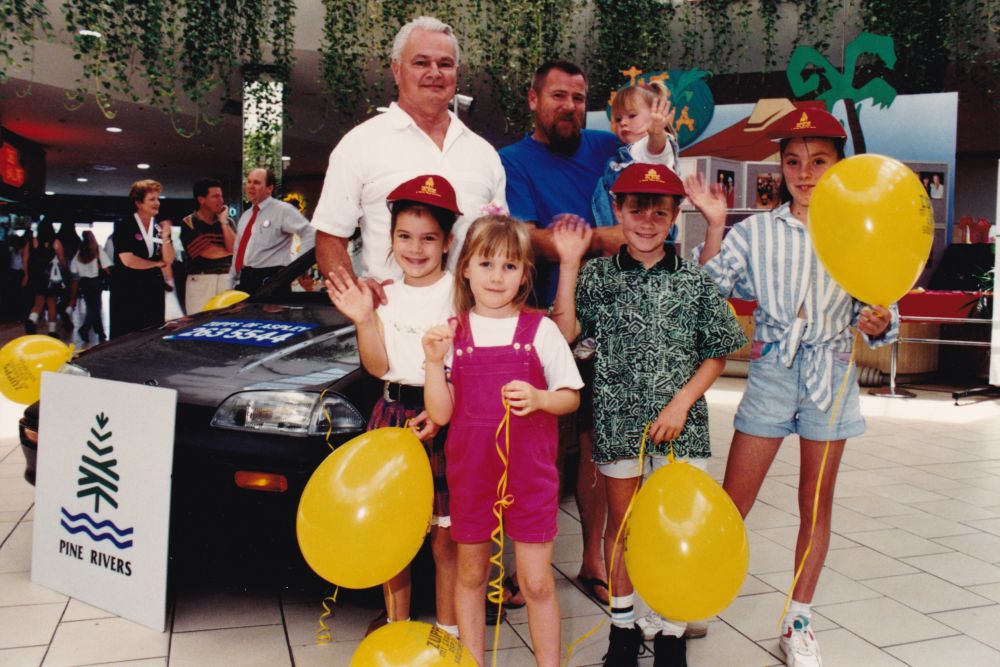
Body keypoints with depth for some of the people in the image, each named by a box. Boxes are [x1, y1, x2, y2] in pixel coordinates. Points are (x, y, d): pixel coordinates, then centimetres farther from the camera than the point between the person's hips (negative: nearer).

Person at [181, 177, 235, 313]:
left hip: (227, 280, 3)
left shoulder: (227, 222, 13)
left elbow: (235, 249, -3)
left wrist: (223, 222, -3)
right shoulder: (189, 223, -1)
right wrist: (230, 251, 3)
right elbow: (208, 253, -10)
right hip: (200, 281, -3)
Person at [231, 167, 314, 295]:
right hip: (244, 280, 7)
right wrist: (231, 282, 19)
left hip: (269, 280, -7)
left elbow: (310, 234, -14)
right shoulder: (245, 215, 20)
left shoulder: (283, 210, -5)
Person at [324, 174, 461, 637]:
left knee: (446, 534, 3)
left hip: (444, 420, -4)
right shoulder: (387, 295, 8)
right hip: (392, 415, 4)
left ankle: (447, 631, 19)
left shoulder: (458, 293, -5)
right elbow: (378, 367, 2)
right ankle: (397, 625, 29)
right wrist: (364, 320, -11)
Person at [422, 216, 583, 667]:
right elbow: (440, 414, -5)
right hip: (470, 472, 2)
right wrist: (434, 361, -18)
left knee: (537, 583, 4)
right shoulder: (450, 333, -2)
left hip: (530, 473, -1)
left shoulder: (540, 329, -3)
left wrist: (539, 399, -18)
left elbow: (570, 397, 2)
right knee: (470, 575, 16)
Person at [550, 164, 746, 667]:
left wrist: (681, 404, -9)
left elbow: (716, 356, 3)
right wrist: (569, 264, -12)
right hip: (618, 420, 0)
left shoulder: (695, 281, 1)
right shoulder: (597, 276, 1)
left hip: (679, 423, 0)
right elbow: (564, 332, -12)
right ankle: (623, 625, 31)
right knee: (621, 522, 13)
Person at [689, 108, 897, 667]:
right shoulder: (757, 230, 0)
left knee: (817, 502, 10)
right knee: (733, 500, 1)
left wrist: (879, 322, -20)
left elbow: (878, 315, 2)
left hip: (832, 374, 1)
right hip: (773, 370, -1)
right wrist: (715, 226, -13)